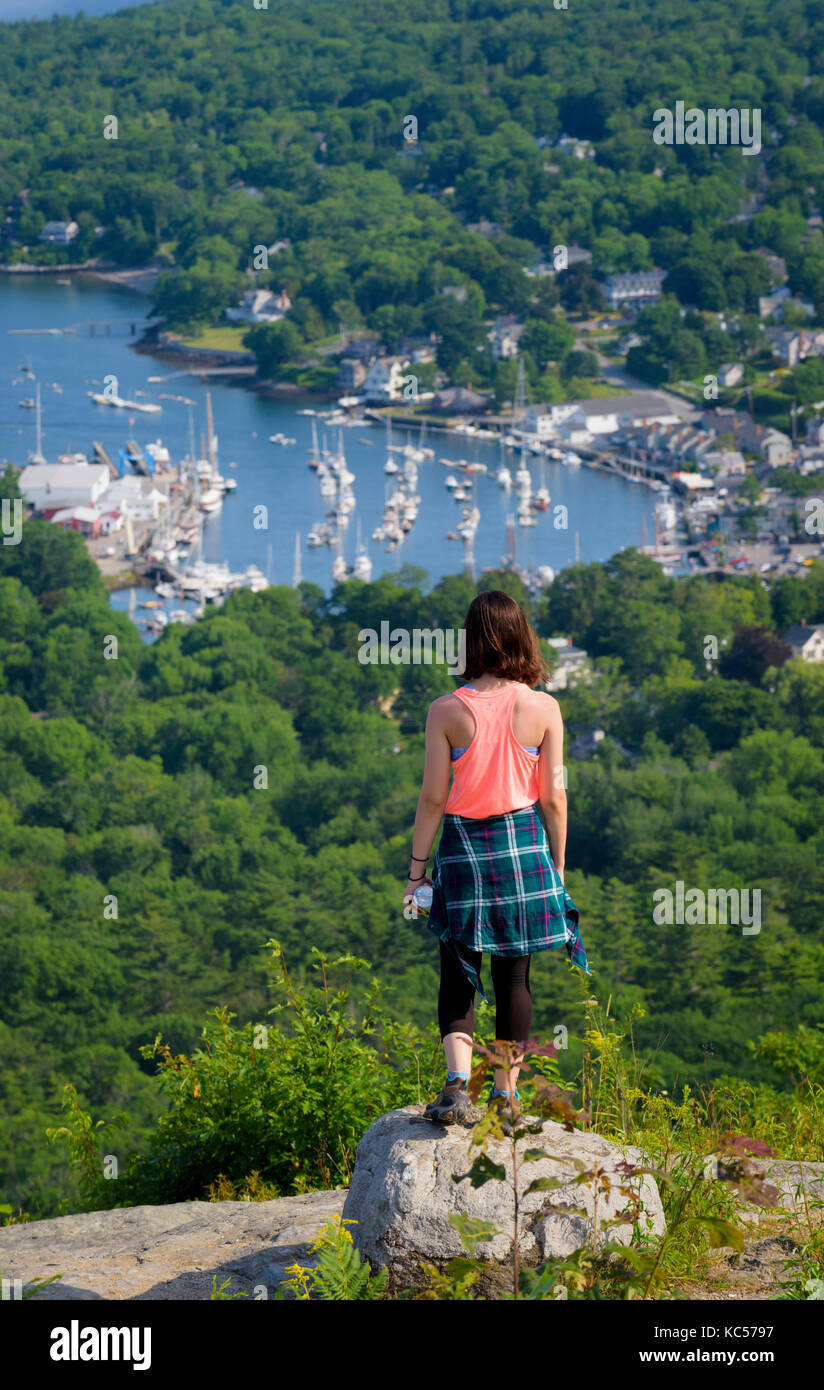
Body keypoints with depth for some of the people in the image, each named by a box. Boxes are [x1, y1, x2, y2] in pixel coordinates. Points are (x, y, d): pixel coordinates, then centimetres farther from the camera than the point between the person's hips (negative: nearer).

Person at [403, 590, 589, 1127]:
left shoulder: (447, 711, -9)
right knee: (514, 975, 11)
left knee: (458, 975, 6)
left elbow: (433, 797, -6)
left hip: (463, 843, -1)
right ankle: (507, 1094, 16)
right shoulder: (543, 708, -6)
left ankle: (458, 1082, -13)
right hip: (525, 841, 1)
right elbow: (553, 796, -2)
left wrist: (417, 867, 3)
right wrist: (557, 865, 9)